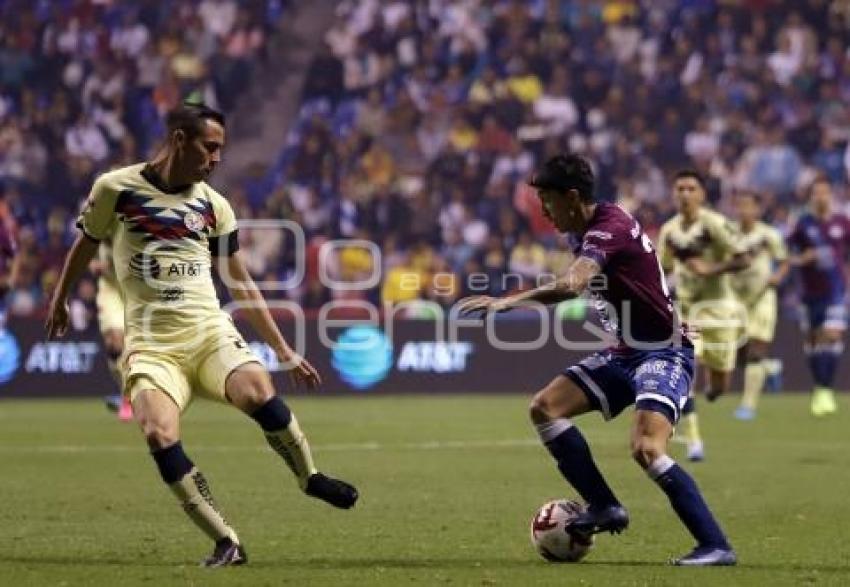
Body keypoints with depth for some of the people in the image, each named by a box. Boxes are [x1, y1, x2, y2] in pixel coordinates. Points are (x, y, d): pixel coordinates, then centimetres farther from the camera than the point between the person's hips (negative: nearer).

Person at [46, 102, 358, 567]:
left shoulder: (213, 205, 8)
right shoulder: (116, 188, 0)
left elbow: (241, 285, 17)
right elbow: (86, 244, 18)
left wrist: (284, 351, 17)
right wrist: (59, 300, 30)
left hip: (210, 333, 2)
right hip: (150, 344, -2)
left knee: (257, 392, -30)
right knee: (159, 434, -29)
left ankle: (310, 479, -3)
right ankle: (226, 544, -21)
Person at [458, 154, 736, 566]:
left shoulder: (609, 229, -22)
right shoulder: (594, 233, 8)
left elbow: (572, 285, -39)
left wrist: (508, 301, -42)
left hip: (663, 354, -10)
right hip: (626, 352, 10)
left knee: (646, 449, -27)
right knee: (545, 408, 3)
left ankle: (716, 546, -21)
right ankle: (604, 507, 9)